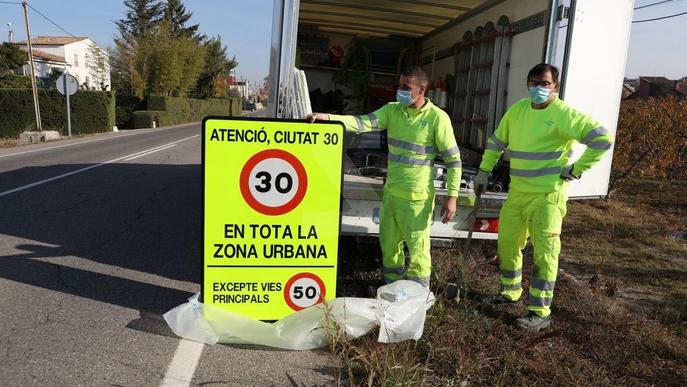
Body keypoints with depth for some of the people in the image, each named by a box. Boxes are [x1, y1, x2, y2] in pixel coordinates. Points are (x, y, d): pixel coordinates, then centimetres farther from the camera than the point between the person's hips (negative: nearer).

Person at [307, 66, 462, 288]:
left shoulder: (437, 117, -11)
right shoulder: (392, 110, 3)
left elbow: (453, 158, -8)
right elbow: (363, 123, -8)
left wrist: (452, 196, -12)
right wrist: (328, 117, -22)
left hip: (417, 197, -6)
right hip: (391, 192, 6)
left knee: (418, 248, 0)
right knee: (388, 243, 17)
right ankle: (392, 287, 37)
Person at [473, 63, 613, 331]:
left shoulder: (564, 114, -12)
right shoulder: (517, 109, 7)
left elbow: (602, 139, -16)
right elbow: (497, 141, 19)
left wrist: (576, 170, -13)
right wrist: (484, 170, 17)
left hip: (547, 195, -7)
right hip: (517, 193, 7)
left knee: (544, 253, -3)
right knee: (507, 245, 16)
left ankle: (540, 313, 5)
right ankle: (511, 291, 37)